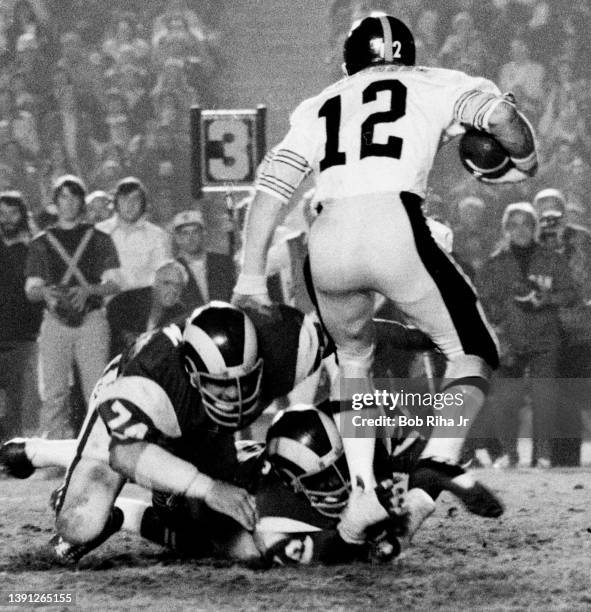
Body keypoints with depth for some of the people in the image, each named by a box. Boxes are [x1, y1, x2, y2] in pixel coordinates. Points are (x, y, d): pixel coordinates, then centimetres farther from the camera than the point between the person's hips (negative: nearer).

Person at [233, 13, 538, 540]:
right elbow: (498, 112, 2)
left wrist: (252, 272, 23)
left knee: (354, 358, 29)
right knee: (474, 352, 9)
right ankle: (442, 457, -15)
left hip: (329, 242, 4)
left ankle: (360, 488, 18)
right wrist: (524, 160, 21)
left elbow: (271, 187, 20)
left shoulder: (320, 108, 28)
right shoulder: (432, 85, 20)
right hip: (395, 229, -4)